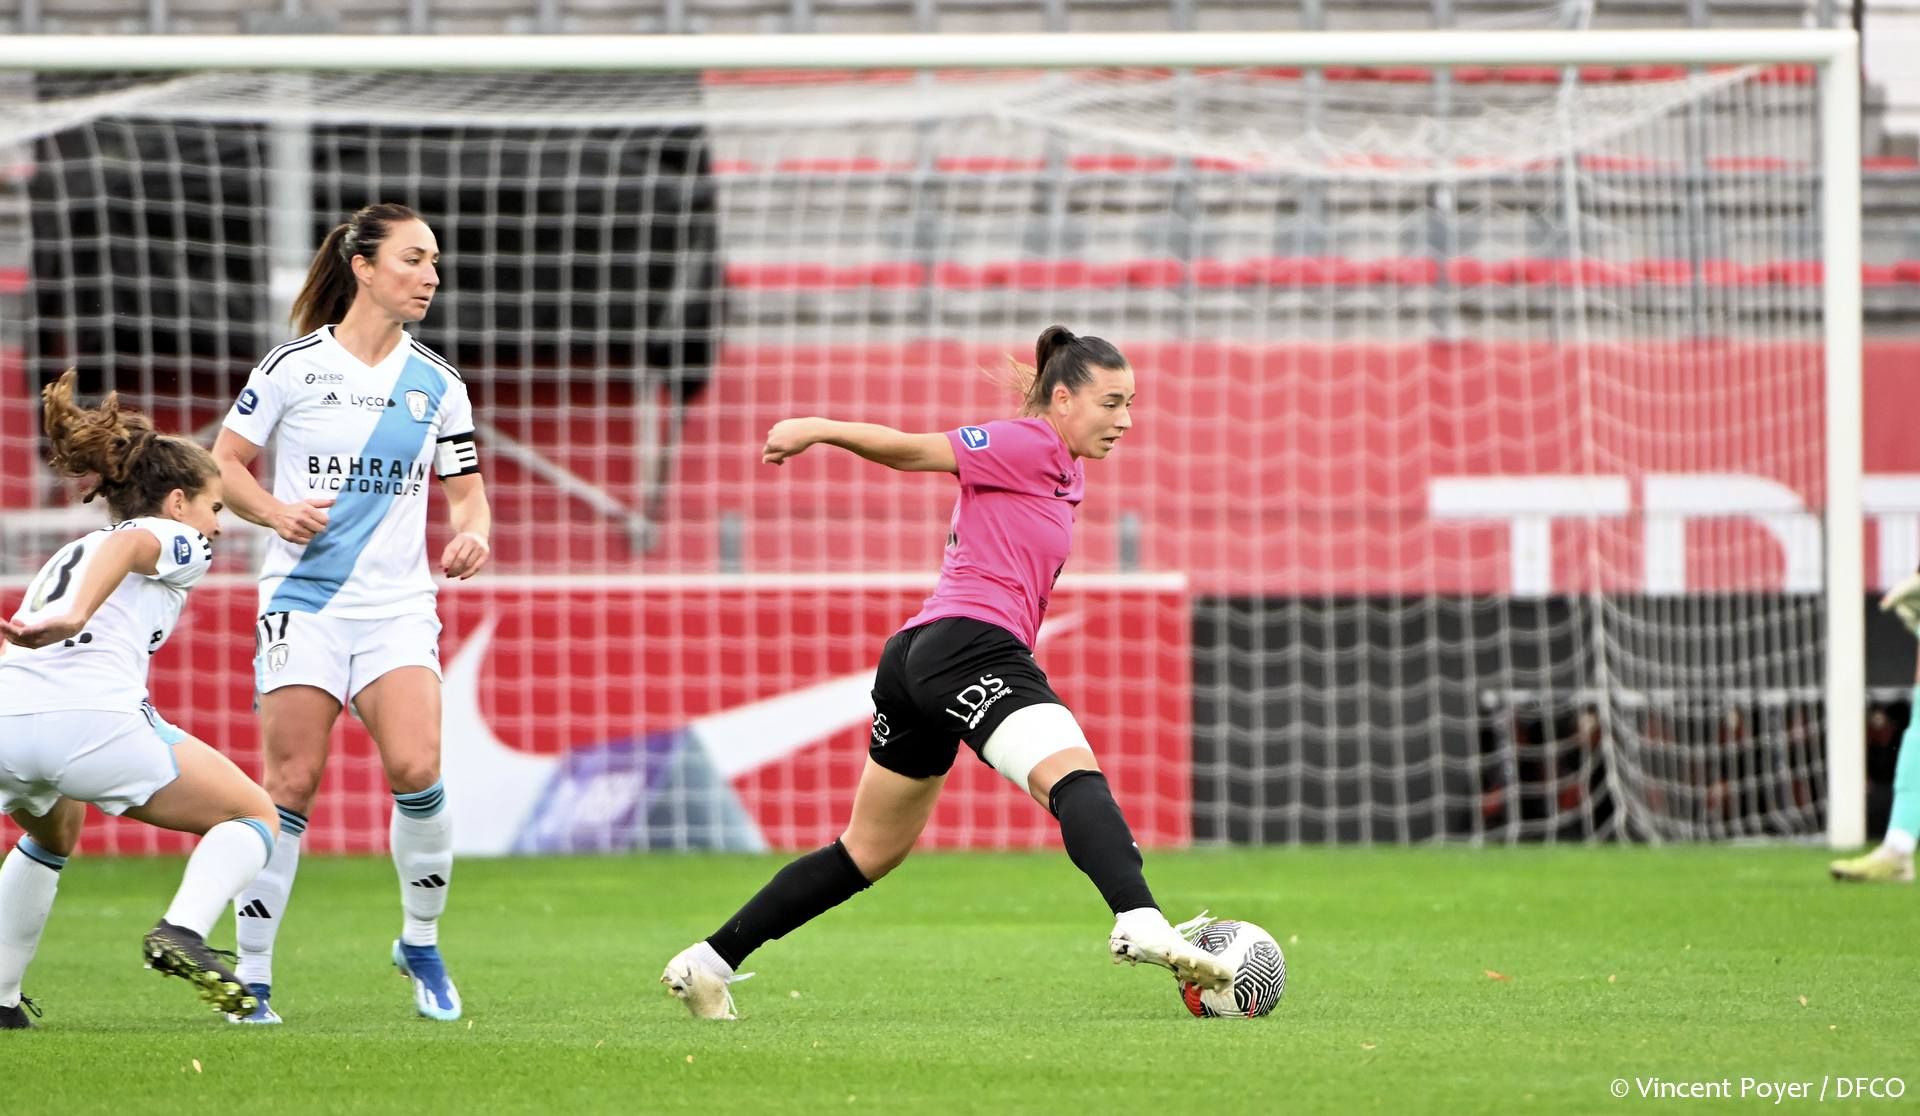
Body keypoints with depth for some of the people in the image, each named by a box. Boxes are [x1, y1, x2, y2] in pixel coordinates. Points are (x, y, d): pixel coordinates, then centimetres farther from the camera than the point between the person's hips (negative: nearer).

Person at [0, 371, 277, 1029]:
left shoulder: (69, 552, 35)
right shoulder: (177, 542, 15)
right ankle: (183, 931, -16)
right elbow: (126, 544, -9)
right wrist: (74, 615, -26)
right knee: (254, 817, 9)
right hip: (92, 716, -7)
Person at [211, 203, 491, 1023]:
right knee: (291, 783, -8)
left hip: (397, 608, 2)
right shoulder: (293, 366, 0)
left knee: (416, 770, -17)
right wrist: (278, 513, -14)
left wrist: (473, 534, -7)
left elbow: (466, 491, 16)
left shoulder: (438, 384, 9)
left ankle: (420, 943, 5)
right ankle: (251, 976, 2)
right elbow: (224, 464, 5)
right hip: (302, 601, -2)